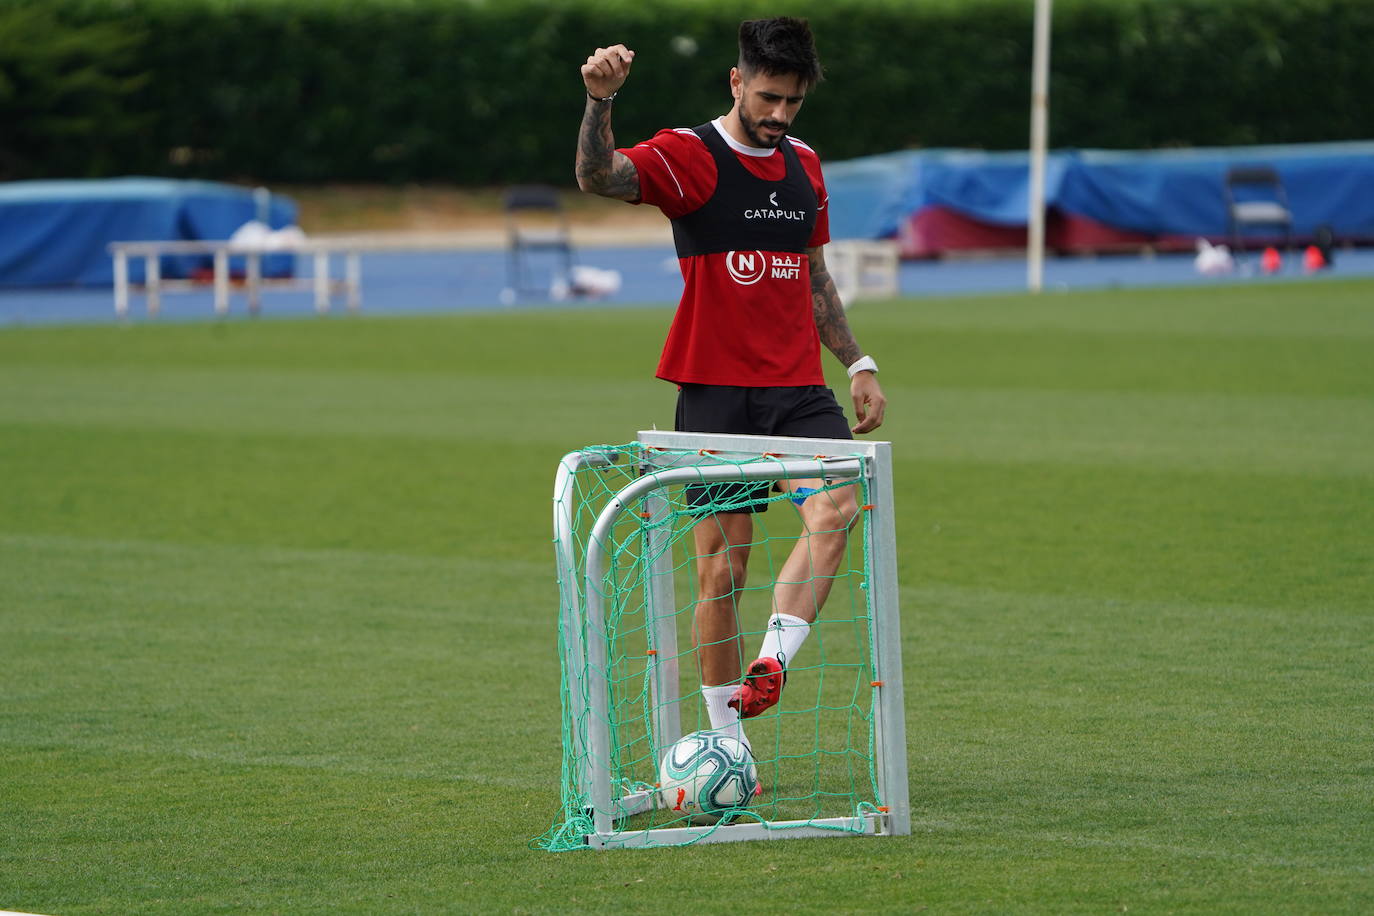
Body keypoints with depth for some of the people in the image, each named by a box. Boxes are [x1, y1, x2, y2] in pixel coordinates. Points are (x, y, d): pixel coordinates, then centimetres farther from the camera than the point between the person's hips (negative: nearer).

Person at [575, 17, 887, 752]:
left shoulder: (804, 166, 14)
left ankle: (769, 668, -31)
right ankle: (726, 740, 7)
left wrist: (858, 364, 21)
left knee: (835, 506, -24)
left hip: (798, 388, 4)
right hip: (714, 393, -4)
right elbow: (598, 177, -24)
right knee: (721, 566, -3)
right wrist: (599, 101, -42)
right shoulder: (691, 156, -5)